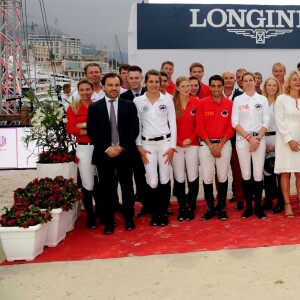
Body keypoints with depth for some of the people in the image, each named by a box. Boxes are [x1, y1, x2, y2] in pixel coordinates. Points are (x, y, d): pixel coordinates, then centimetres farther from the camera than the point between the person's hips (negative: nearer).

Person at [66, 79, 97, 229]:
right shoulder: (72, 108, 3)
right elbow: (70, 128, -7)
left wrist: (85, 125, -13)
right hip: (83, 148, -1)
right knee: (88, 185, 2)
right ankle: (90, 216, 18)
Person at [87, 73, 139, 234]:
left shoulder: (129, 105, 6)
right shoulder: (94, 107, 5)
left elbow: (134, 129, -1)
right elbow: (92, 131, -2)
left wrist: (122, 147, -13)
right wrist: (106, 148, -13)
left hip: (125, 153, 0)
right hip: (104, 154, 0)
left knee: (127, 187, 9)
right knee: (106, 189, 5)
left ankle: (129, 219, 22)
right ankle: (108, 222, 15)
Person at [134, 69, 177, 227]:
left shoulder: (167, 100, 2)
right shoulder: (138, 101, 1)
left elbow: (173, 124, 2)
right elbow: (136, 125, 4)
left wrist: (172, 146, -3)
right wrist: (139, 146, -2)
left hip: (165, 142, 0)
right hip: (147, 144, 0)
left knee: (165, 180, 2)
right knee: (152, 182, -2)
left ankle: (164, 212, 18)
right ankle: (155, 212, 17)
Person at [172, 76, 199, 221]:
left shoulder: (196, 102, 1)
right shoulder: (171, 103, -2)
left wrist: (191, 139, -7)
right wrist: (179, 142, -6)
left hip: (192, 144, 1)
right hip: (176, 145, 0)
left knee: (193, 177, 1)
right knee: (179, 178, 3)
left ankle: (191, 208, 15)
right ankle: (182, 208, 15)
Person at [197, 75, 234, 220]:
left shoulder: (229, 103, 1)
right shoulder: (202, 103, -1)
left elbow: (231, 128, 0)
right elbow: (200, 128, -3)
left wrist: (220, 145, -9)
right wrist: (211, 146, -8)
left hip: (224, 144, 1)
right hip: (206, 144, 0)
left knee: (223, 177, 5)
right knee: (207, 177, 0)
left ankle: (221, 208, 18)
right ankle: (210, 208, 13)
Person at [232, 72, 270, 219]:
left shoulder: (262, 99, 7)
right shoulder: (238, 100, 4)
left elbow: (266, 121, 3)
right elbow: (235, 122, -2)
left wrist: (258, 138, -9)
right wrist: (249, 138, -10)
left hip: (259, 139, 0)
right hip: (242, 140, 0)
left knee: (258, 174, -2)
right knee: (246, 174, 3)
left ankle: (258, 206, 9)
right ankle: (248, 206, 12)